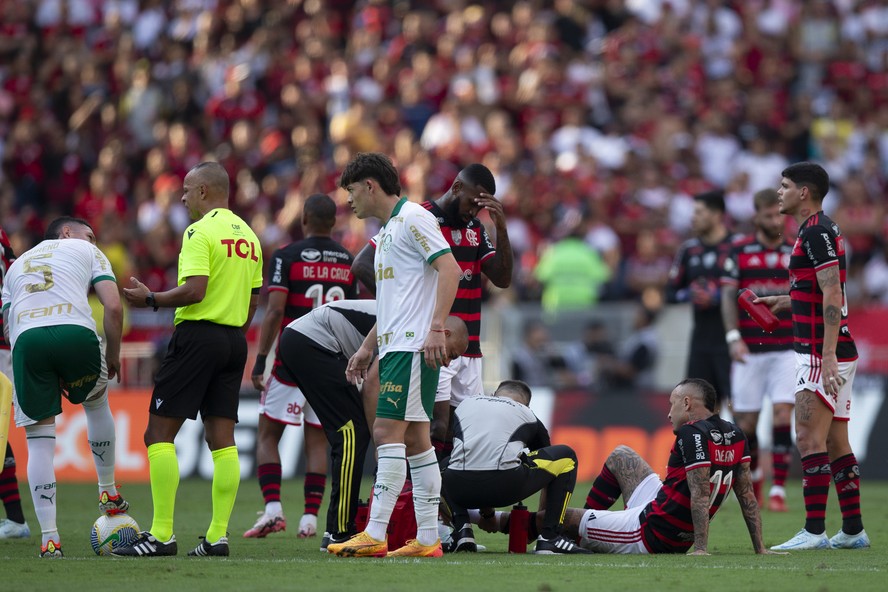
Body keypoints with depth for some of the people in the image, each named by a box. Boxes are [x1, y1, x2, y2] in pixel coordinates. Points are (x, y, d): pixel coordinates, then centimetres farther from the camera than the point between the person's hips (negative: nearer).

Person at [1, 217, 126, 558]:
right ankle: (108, 495, 35)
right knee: (97, 403, 30)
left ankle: (49, 539, 0)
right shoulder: (87, 252, 25)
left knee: (39, 443, 6)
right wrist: (113, 356, 22)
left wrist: (53, 378, 29)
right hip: (75, 332, -2)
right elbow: (114, 307, 10)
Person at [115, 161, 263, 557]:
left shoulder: (200, 231, -11)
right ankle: (218, 535, 2)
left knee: (159, 433, -4)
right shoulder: (248, 235, 14)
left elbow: (195, 290, -20)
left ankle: (161, 535, -9)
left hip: (198, 335, -8)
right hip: (234, 339, 8)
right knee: (222, 439, 6)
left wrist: (151, 299, -9)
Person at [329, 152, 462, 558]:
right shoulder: (386, 232, 23)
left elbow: (450, 269, -17)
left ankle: (375, 535, -18)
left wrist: (436, 328, -25)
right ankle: (427, 539, 5)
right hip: (395, 345, 10)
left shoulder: (413, 218, -7)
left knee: (387, 431, -14)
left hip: (414, 345, -10)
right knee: (414, 439, 6)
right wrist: (367, 348, 27)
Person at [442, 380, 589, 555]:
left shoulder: (465, 405, 31)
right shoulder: (528, 416, 26)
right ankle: (549, 537, 11)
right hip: (505, 486, -2)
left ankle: (462, 529, 14)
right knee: (566, 457, 22)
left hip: (462, 489, 2)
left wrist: (486, 513, 51)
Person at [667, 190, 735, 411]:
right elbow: (671, 292, 15)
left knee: (733, 400, -11)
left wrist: (718, 297, -17)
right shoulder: (689, 250, 11)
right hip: (701, 340, 6)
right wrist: (689, 295, -6)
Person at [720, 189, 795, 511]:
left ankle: (778, 489, -9)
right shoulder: (739, 250, 2)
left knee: (783, 416, -12)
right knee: (745, 422, 1)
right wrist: (734, 337, -12)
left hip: (787, 348, 0)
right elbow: (728, 295, -1)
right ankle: (753, 475, 25)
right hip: (749, 350, 0)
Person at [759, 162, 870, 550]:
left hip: (823, 353, -10)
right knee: (836, 442, 11)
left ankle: (814, 530, -14)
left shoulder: (817, 232, -14)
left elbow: (832, 295, -22)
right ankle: (853, 530, 13)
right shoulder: (818, 231, 17)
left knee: (809, 438, -11)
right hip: (836, 353, 10)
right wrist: (782, 301, 27)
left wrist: (828, 356, -26)